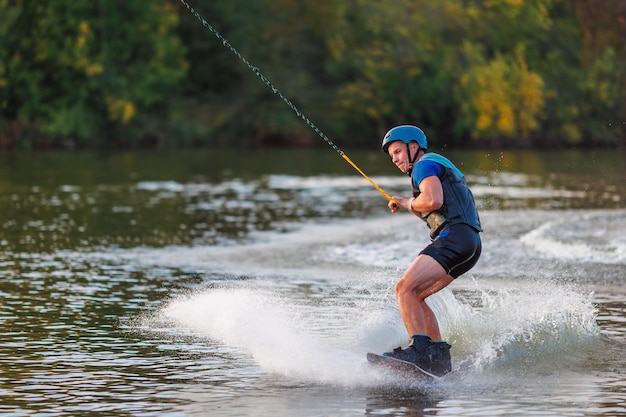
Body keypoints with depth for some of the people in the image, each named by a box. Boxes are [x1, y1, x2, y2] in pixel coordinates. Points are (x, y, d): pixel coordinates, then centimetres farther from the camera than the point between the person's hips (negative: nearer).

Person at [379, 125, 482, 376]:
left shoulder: (425, 164, 2)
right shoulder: (440, 167, 33)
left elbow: (433, 200, -16)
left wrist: (408, 203, 3)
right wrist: (408, 207, 25)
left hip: (455, 237, -10)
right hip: (470, 244, 10)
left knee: (405, 288, -19)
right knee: (413, 296, 12)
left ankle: (418, 349, -34)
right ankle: (439, 356, 3)